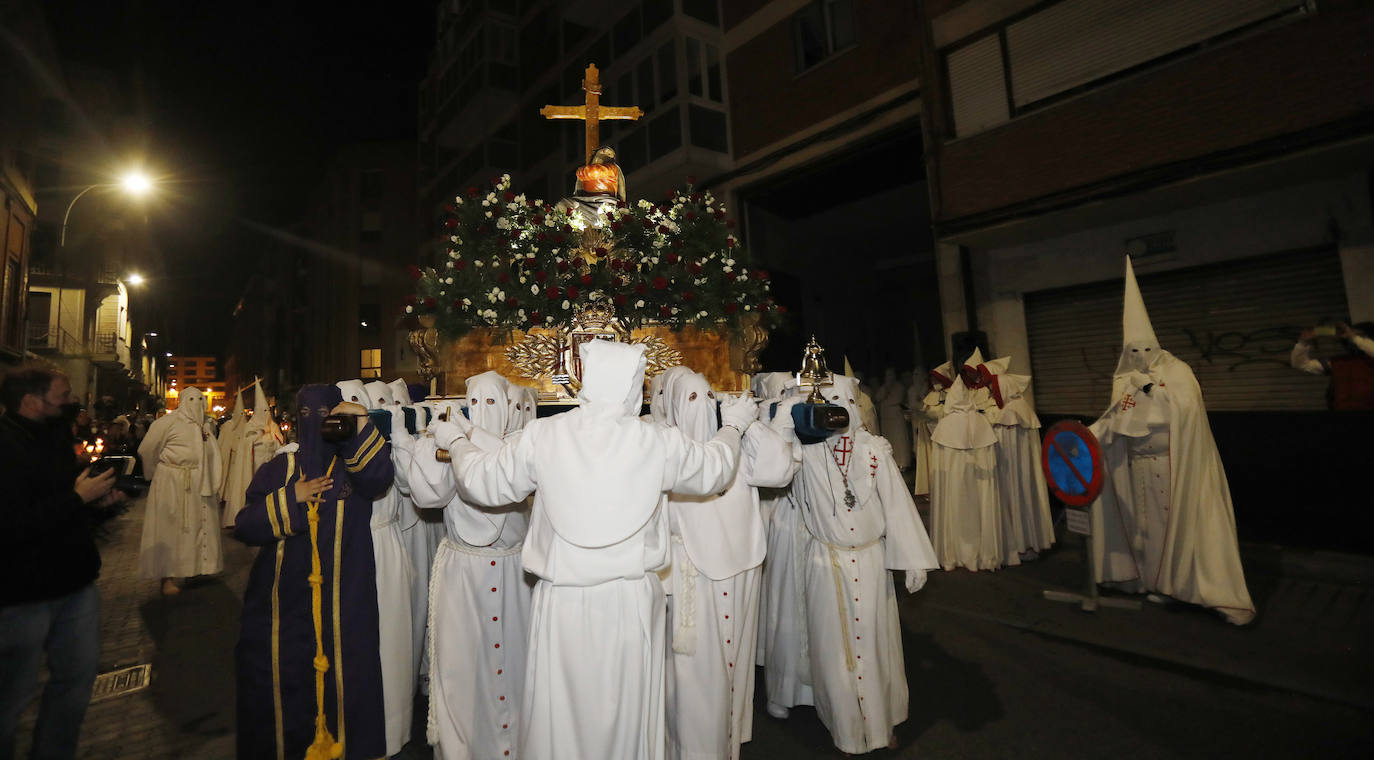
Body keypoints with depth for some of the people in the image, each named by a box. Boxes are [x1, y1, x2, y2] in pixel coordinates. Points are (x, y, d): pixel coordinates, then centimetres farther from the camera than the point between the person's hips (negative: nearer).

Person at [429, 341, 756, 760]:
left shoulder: (543, 435, -11)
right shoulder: (658, 442, -11)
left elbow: (483, 482, 3)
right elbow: (714, 470, 6)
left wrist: (456, 441, 23)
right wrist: (732, 426, 25)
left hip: (562, 597, 1)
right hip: (630, 600, 0)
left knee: (560, 709, 19)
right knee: (626, 707, 19)